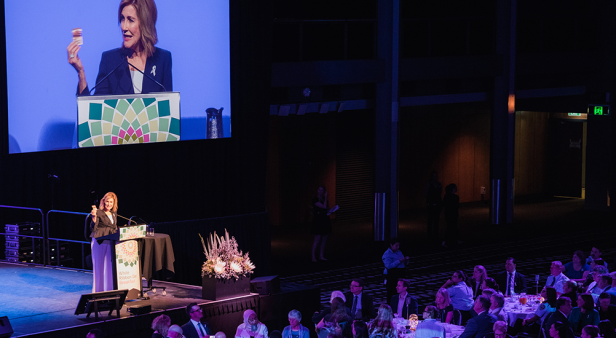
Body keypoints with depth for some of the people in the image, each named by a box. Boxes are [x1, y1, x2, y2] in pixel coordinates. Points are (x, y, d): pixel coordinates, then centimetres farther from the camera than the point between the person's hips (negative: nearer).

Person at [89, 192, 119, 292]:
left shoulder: (114, 214, 15)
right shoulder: (98, 213, -6)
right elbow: (93, 228, -13)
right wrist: (94, 217, -26)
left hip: (111, 242, 6)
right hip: (100, 243, -6)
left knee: (111, 267, 6)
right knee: (100, 267, -2)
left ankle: (110, 290, 13)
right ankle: (99, 290, 3)